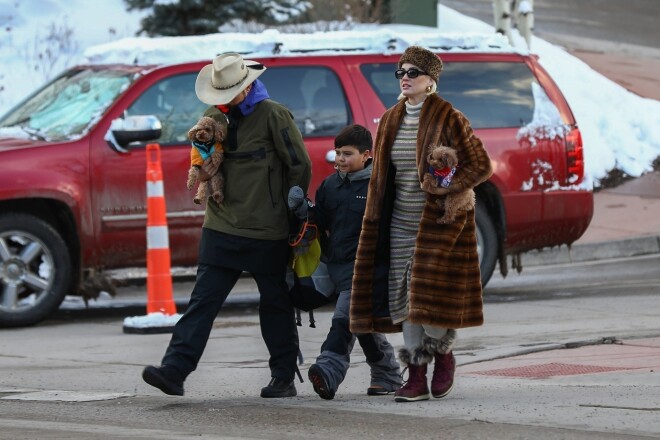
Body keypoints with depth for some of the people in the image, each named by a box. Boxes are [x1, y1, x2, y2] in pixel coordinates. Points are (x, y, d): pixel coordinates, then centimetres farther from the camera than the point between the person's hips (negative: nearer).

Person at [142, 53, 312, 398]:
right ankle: (174, 370, -12)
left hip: (267, 231, -5)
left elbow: (300, 166, -2)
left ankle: (284, 378, 17)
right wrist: (203, 169, -1)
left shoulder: (273, 116, -7)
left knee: (276, 305, 7)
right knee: (203, 300, -4)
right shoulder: (215, 116, 10)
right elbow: (203, 157, 23)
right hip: (221, 227, 5)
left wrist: (289, 213, 4)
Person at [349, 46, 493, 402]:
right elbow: (381, 175, 17)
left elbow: (481, 165, -6)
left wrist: (451, 187, -20)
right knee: (404, 294, 2)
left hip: (439, 221, -6)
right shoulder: (390, 121, 11)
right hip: (401, 222, 6)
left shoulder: (449, 119, -8)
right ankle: (416, 376, 5)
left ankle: (443, 353, 18)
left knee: (431, 291, -9)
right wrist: (376, 221, 11)